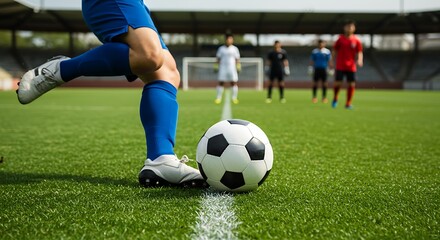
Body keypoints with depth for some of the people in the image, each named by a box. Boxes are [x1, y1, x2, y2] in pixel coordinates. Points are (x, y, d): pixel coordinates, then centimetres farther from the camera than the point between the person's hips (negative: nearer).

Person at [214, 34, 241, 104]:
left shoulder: (235, 49, 5)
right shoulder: (221, 49, 6)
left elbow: (237, 59, 6)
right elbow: (218, 58, 10)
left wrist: (238, 68, -1)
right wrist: (216, 67, 4)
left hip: (232, 69, 0)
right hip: (223, 68, 0)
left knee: (234, 83, -3)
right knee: (221, 83, -2)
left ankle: (234, 98, 4)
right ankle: (218, 98, 3)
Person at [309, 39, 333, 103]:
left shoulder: (327, 51, 3)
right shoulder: (314, 51, 4)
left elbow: (329, 61, 7)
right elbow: (312, 61, 9)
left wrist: (330, 69, 4)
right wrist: (310, 68, 4)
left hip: (324, 69, 0)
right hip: (316, 69, 0)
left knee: (324, 83, 0)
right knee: (315, 83, 0)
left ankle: (324, 97, 7)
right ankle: (314, 97, 6)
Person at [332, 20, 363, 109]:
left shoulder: (356, 40, 2)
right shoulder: (340, 39, 1)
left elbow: (359, 52, 1)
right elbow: (334, 51, 7)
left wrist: (359, 60, -18)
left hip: (351, 67, 1)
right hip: (340, 66, -1)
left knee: (352, 84, -3)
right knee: (338, 83, -7)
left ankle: (348, 103, 9)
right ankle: (335, 99, 20)